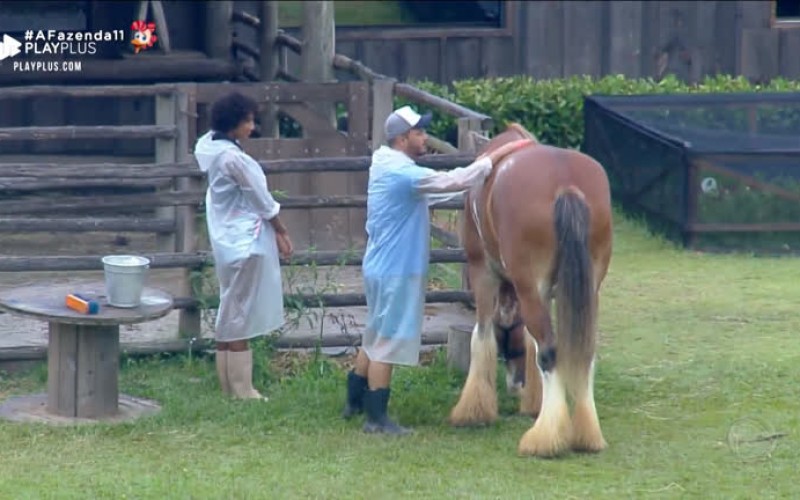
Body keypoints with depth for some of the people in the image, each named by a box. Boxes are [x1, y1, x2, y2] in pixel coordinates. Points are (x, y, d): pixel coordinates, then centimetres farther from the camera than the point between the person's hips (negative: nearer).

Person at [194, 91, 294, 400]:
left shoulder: (212, 148, 7)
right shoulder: (233, 158, -22)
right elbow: (262, 200, -13)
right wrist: (282, 233, 1)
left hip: (228, 240, 9)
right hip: (245, 242, -9)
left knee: (229, 313, 14)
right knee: (240, 316, -3)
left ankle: (229, 383, 20)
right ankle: (242, 390, 3)